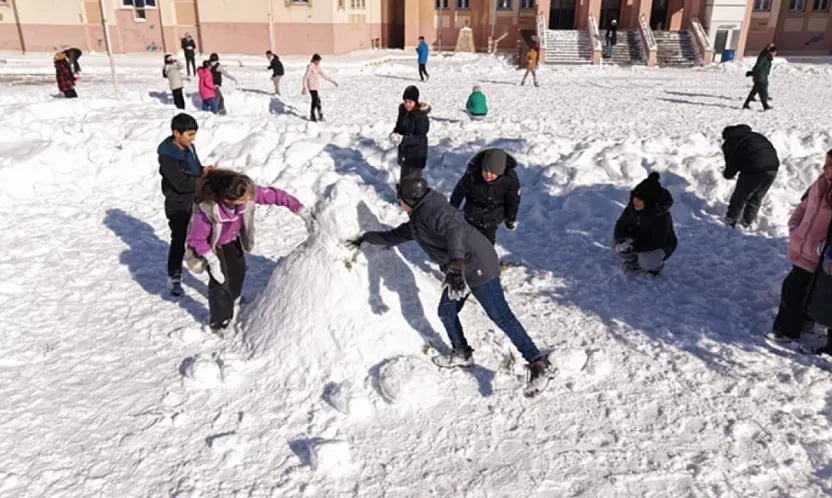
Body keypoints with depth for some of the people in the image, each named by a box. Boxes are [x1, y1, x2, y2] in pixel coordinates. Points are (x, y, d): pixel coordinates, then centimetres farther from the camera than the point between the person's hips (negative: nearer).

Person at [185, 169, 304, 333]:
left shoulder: (247, 192, -35)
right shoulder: (206, 210, -44)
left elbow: (272, 194, -23)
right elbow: (196, 239, -30)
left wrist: (298, 207, -23)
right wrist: (212, 260, -32)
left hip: (232, 239, 6)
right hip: (211, 245, -6)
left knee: (238, 269, 22)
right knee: (219, 279, -8)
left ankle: (232, 298, 55)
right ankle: (220, 322, 16)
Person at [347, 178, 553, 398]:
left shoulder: (431, 210, -17)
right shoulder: (417, 219, 16)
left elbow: (454, 230, -36)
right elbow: (395, 236, 33)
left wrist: (456, 268, -47)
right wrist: (367, 238, 38)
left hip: (478, 267, -10)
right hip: (459, 269, 10)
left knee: (501, 316, -8)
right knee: (446, 312, 17)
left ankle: (539, 365, -2)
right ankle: (462, 355, 38)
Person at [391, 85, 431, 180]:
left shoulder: (421, 116, -20)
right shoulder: (403, 112, 2)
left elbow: (420, 138, -23)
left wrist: (403, 139, -34)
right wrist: (394, 134, -10)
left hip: (416, 155, -8)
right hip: (404, 152, 8)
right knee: (404, 179, 21)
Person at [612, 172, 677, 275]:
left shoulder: (661, 216, -32)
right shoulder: (632, 207, -18)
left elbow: (657, 242, -35)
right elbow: (621, 225, -12)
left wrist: (633, 246, -46)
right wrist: (620, 239, -35)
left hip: (661, 245, -5)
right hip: (640, 239, 5)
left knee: (646, 263, -33)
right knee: (616, 241, -20)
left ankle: (656, 265, 6)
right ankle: (632, 263, 6)